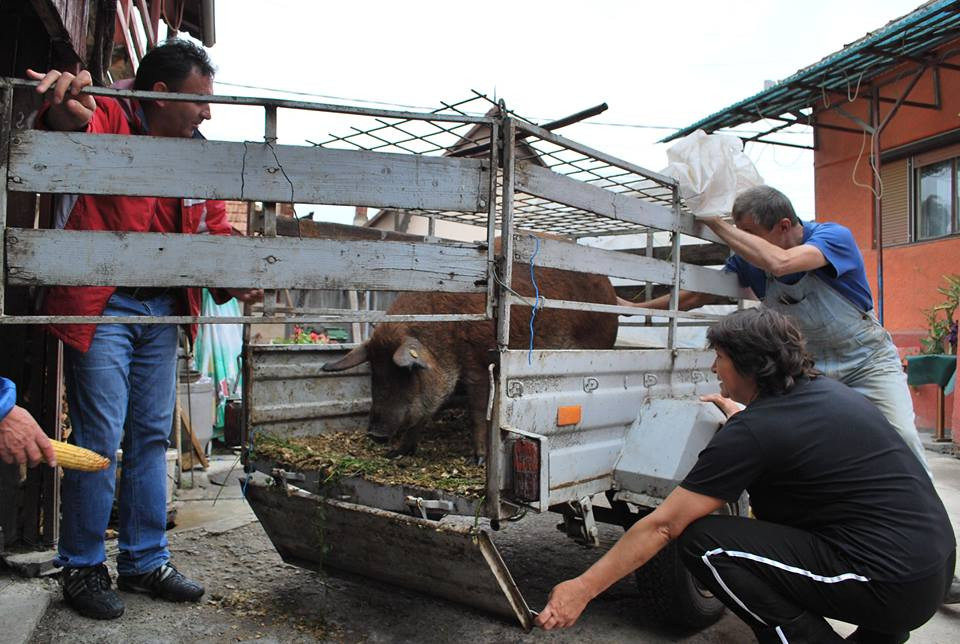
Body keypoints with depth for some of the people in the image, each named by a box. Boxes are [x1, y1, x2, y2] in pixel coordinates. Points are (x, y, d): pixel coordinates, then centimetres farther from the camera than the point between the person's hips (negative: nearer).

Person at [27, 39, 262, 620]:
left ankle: (146, 561, 24)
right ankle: (83, 568, 18)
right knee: (100, 436, -2)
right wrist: (68, 110, -52)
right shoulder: (108, 121, -7)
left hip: (162, 310, 6)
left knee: (151, 436, 10)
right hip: (100, 306, -6)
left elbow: (216, 230, 8)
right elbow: (75, 127, -29)